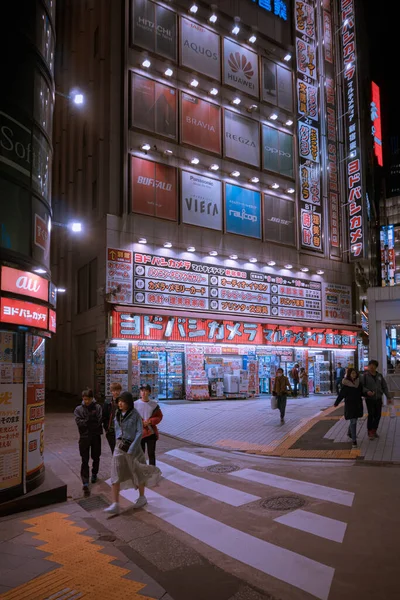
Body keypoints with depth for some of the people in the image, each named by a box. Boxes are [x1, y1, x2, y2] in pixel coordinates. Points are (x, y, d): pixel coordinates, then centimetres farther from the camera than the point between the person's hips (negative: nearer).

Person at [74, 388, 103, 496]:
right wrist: (92, 421, -16)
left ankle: (94, 474, 42)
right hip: (84, 437, -1)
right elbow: (79, 422, -13)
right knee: (85, 460, -4)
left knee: (96, 457, 18)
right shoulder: (78, 409, -2)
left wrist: (86, 422, -14)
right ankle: (85, 483, -3)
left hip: (96, 436, 1)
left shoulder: (98, 407, -5)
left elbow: (98, 422, -14)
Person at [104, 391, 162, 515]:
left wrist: (132, 449, -22)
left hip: (132, 446, -5)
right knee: (116, 473, -7)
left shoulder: (135, 415, -13)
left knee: (137, 473, 11)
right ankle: (115, 505, -8)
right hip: (119, 446, 5)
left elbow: (140, 432, -15)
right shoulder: (118, 414, 4)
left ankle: (142, 497, 31)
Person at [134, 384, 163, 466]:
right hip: (140, 432, 0)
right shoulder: (135, 404, -4)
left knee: (151, 453, 6)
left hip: (151, 432, 0)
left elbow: (159, 416, 2)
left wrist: (150, 421, -13)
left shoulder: (154, 404, -1)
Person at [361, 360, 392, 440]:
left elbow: (384, 387, 11)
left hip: (378, 398, 4)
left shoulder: (380, 376, 6)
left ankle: (374, 430, 25)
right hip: (369, 399, -4)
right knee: (371, 415, -5)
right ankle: (370, 432, 7)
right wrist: (367, 391, -23)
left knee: (378, 415, 8)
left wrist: (388, 396, 5)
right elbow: (361, 386, -5)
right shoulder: (365, 376, -6)